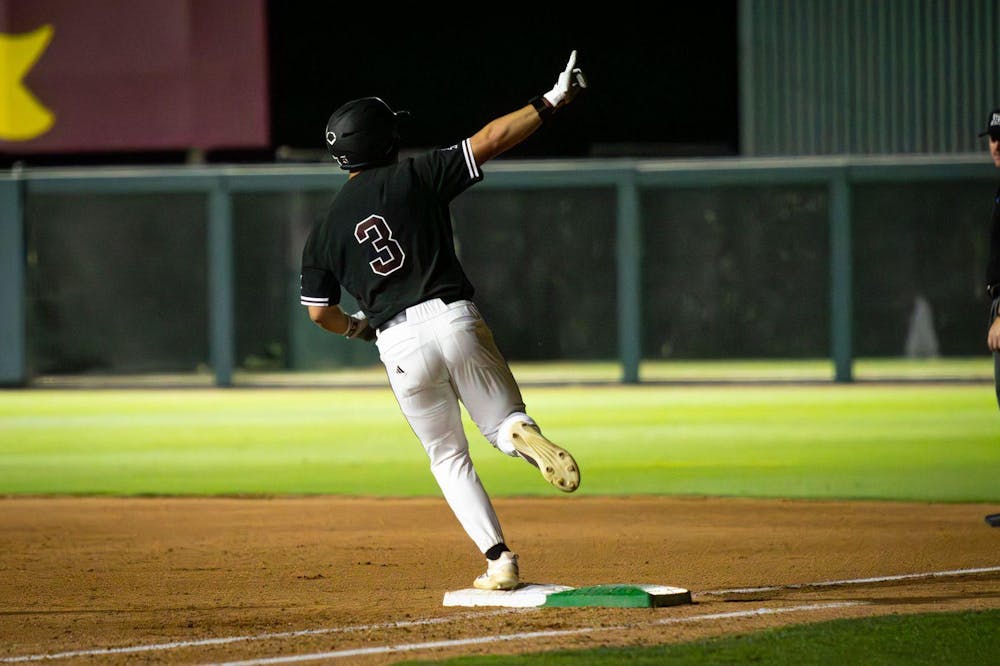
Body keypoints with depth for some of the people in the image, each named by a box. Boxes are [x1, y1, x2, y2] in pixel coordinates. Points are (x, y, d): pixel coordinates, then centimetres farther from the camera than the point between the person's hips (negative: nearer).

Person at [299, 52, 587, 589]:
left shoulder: (325, 230, 11)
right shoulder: (416, 177, 6)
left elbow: (318, 312, 11)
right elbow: (490, 140, 1)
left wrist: (356, 327, 32)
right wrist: (552, 101, 7)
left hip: (399, 345, 1)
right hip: (457, 322, -1)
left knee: (449, 458, 16)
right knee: (505, 426, 13)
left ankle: (499, 559, 1)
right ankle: (524, 434, -27)